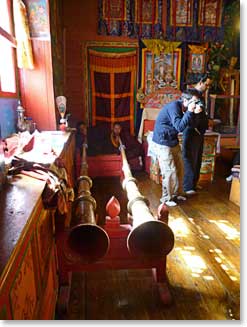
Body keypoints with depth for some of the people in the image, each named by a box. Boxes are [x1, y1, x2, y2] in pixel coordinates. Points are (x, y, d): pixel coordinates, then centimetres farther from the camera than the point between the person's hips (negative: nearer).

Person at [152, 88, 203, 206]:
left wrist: (194, 113, -10)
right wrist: (190, 111, -25)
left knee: (180, 168, 12)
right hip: (163, 143, -9)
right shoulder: (173, 106, -21)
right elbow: (179, 127, -28)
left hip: (173, 142, 10)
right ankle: (166, 198, 10)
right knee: (170, 171, -6)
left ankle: (177, 193, 28)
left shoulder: (180, 107, 8)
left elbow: (187, 123, 6)